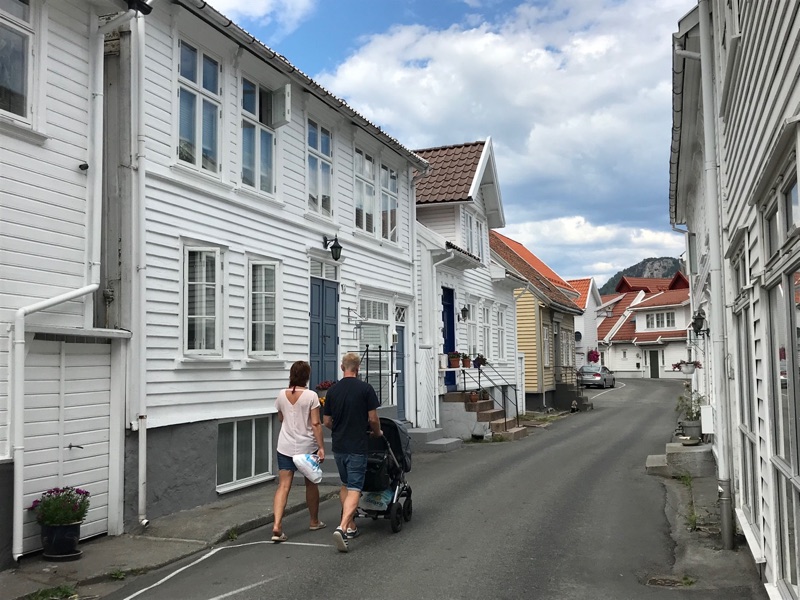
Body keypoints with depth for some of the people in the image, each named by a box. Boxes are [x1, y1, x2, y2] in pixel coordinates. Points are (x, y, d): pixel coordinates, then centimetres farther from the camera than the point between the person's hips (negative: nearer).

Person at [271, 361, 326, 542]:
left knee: (283, 485, -1)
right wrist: (321, 447, -10)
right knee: (311, 484, 15)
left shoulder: (282, 395, 2)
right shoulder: (311, 396, -10)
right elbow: (316, 424, -13)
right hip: (307, 446, -2)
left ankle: (277, 526, -16)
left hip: (285, 446, 2)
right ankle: (314, 521, 30)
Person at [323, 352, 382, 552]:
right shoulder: (365, 388, -9)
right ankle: (342, 527, -21)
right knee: (354, 489, -4)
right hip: (357, 447, -5)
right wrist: (377, 432, 12)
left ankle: (351, 527, 24)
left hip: (338, 446, 5)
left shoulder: (332, 390, 3)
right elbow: (373, 418, -8)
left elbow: (326, 421, 7)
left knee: (345, 485, 20)